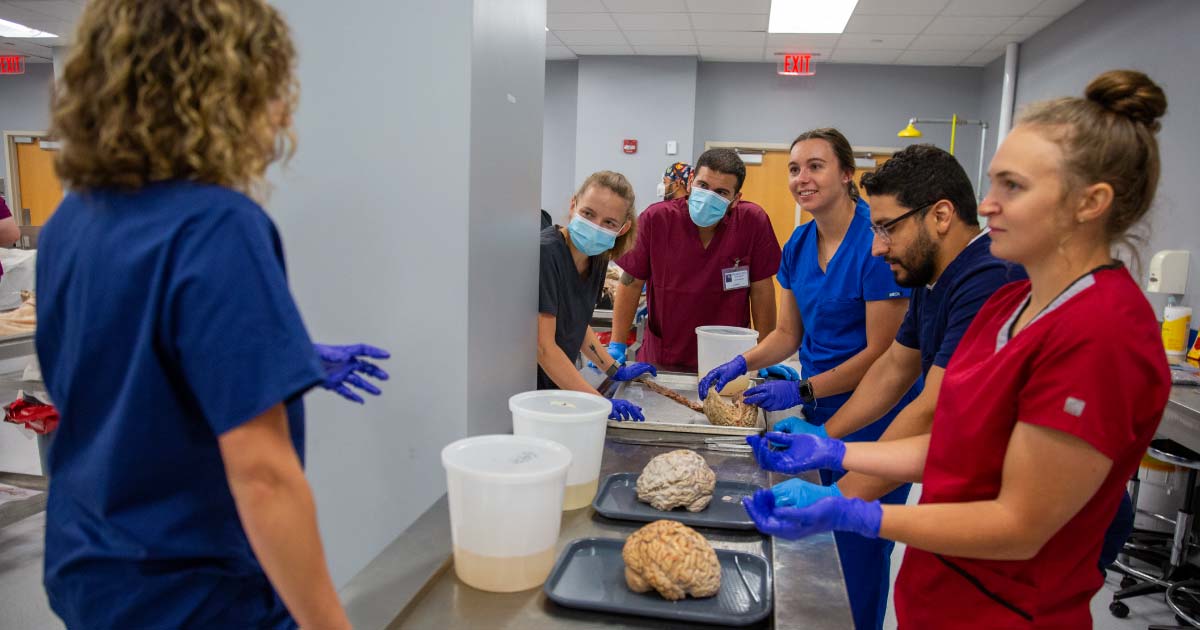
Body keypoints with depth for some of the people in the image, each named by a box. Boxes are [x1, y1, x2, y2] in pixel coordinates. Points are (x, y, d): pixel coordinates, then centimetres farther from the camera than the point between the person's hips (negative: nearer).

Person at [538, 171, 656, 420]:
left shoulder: (597, 257, 1)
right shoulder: (546, 253, -22)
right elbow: (543, 347, -24)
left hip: (555, 388, 7)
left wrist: (616, 371, 13)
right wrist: (598, 402, -27)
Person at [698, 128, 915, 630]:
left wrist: (801, 390, -21)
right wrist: (742, 364, -5)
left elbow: (880, 352, -18)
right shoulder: (798, 244, 4)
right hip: (819, 410, 7)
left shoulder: (877, 241, -18)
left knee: (857, 550, 5)